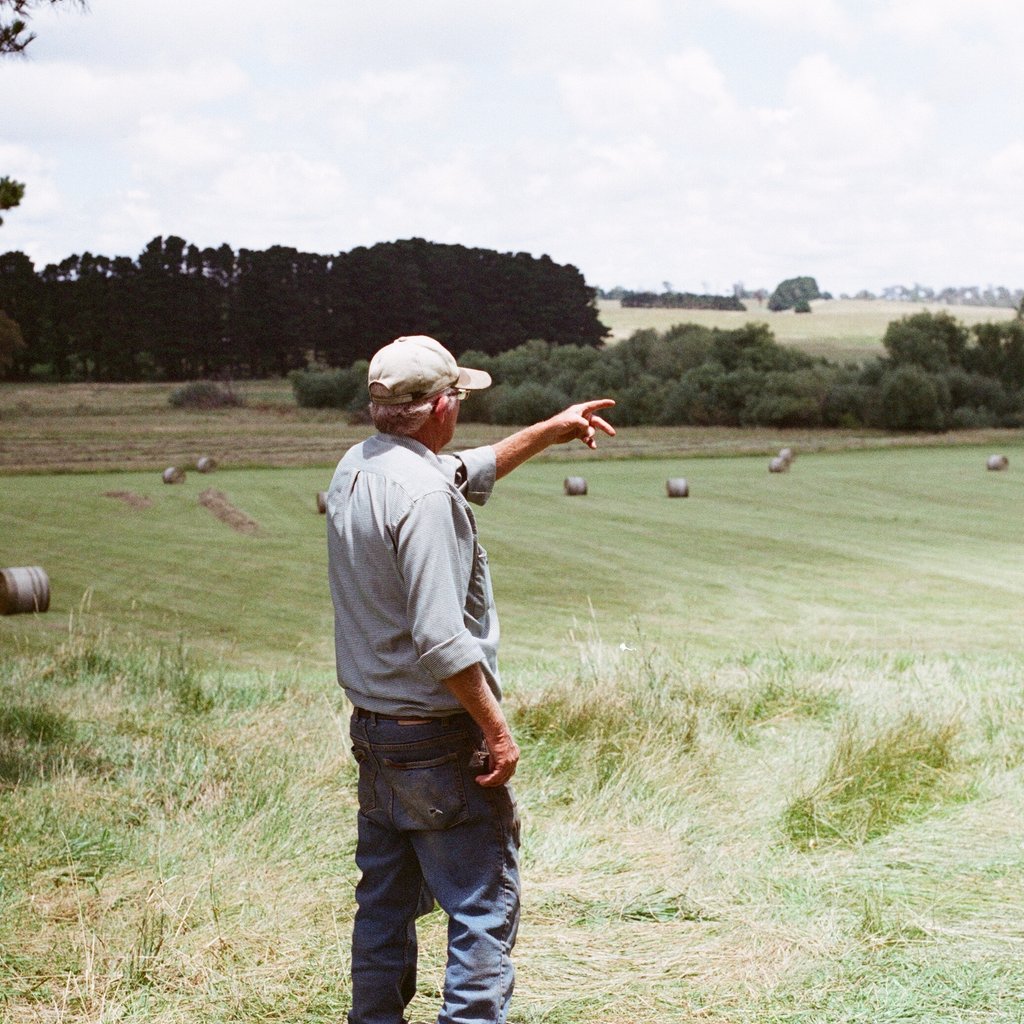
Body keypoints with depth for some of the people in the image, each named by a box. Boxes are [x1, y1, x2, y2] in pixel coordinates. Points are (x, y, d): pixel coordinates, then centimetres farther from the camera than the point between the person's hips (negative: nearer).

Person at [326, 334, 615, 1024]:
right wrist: (498, 728, -16)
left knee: (385, 905, 17)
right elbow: (441, 641, -25)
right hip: (440, 740, -9)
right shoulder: (423, 493, -21)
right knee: (486, 908, -2)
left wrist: (549, 431, 32)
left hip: (372, 731, 9)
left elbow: (469, 473, 26)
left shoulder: (356, 468, 7)